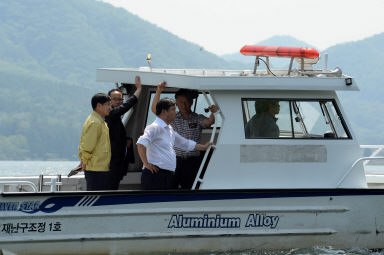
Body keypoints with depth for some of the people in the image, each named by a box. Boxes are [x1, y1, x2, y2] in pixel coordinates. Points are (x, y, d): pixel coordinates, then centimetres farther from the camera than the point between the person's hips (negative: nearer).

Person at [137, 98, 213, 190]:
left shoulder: (170, 129, 22)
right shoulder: (155, 127, -10)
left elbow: (185, 143, 37)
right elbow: (141, 144, -25)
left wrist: (203, 147, 40)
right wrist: (146, 164, -22)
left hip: (168, 175, 10)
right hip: (156, 175, -10)